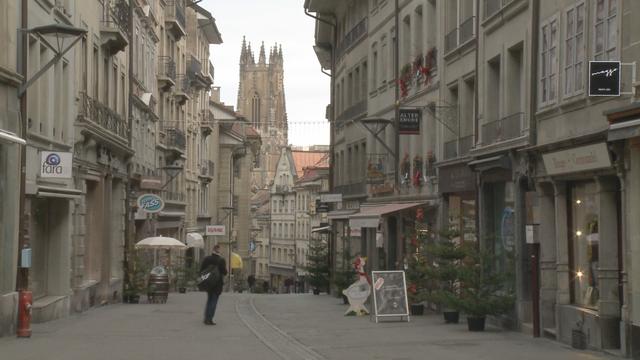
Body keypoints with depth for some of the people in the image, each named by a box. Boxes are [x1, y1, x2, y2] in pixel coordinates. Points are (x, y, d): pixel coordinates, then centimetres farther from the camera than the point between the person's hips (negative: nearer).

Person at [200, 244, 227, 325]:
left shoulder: (206, 259, 0)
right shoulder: (221, 260, -13)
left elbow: (201, 270, 0)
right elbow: (224, 272, -12)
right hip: (217, 283, -5)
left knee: (209, 300, 21)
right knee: (214, 301, 1)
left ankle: (206, 318, 23)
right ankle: (209, 319, -5)